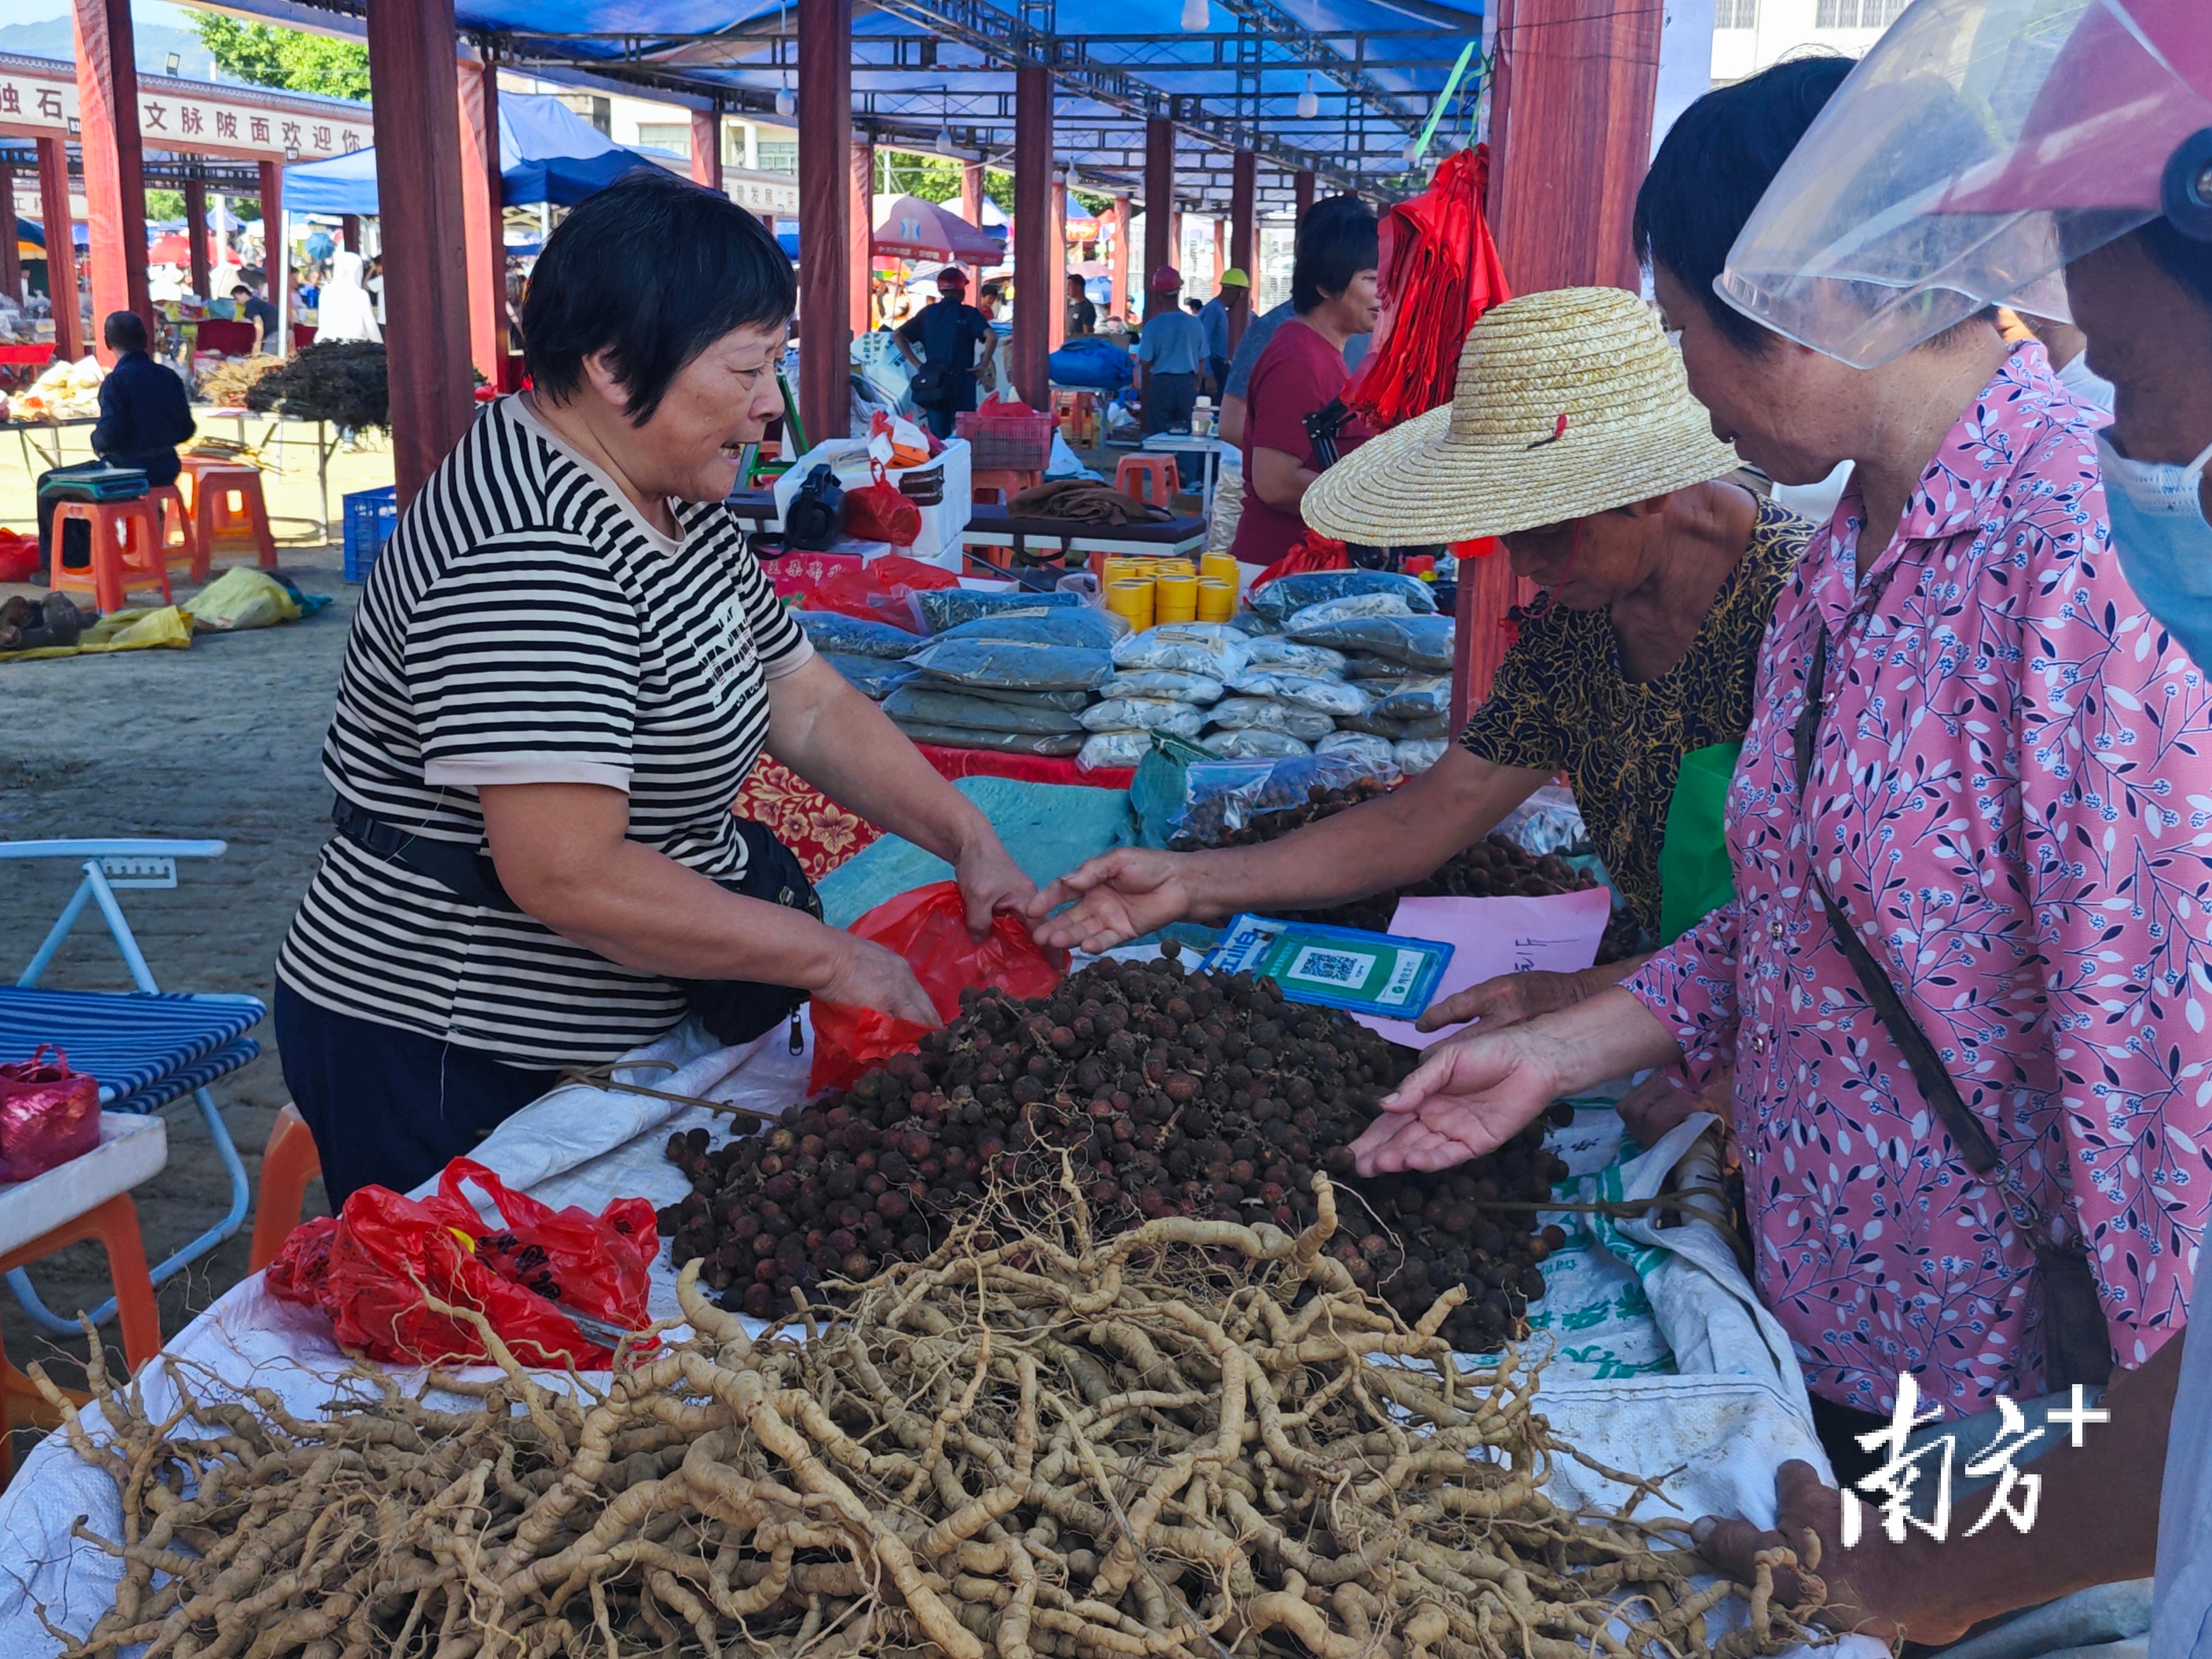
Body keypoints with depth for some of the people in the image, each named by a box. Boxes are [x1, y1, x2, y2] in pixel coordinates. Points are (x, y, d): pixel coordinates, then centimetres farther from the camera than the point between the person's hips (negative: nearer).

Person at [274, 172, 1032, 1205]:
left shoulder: (680, 505, 5)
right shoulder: (531, 553, -27)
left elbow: (808, 705, 11)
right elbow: (568, 875, -31)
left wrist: (969, 840, 0)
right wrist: (827, 958, -22)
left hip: (600, 1037, 9)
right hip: (442, 1069, -9)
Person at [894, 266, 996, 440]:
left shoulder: (928, 312, 8)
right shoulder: (969, 314, -3)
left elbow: (898, 336, 8)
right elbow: (992, 337, -18)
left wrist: (917, 364, 6)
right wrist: (984, 363, -5)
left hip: (932, 383, 3)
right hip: (962, 382, -3)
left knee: (937, 438, 6)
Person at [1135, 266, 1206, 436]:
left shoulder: (1153, 325, -10)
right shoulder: (1194, 323, -2)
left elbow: (1145, 362, -9)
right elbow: (1201, 360, 5)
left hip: (1161, 384, -2)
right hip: (1187, 384, 2)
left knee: (1159, 435, 4)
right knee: (1186, 434, 9)